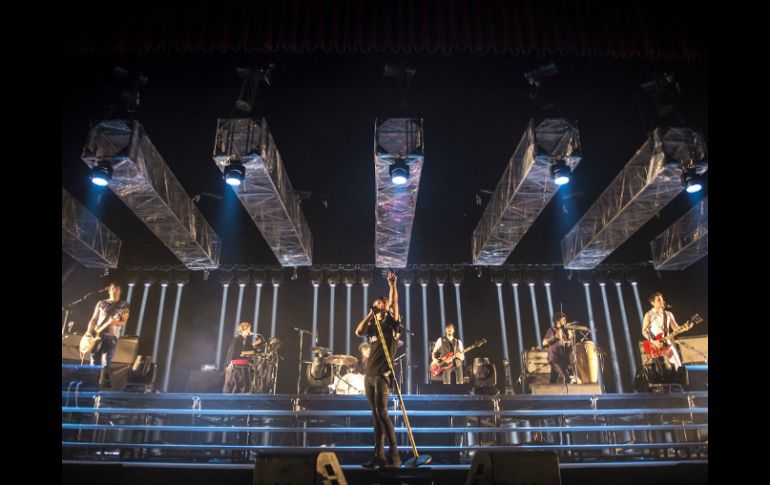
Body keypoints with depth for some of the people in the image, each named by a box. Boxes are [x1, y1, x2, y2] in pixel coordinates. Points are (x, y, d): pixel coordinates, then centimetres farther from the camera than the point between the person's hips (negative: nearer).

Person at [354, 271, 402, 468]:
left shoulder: (392, 323, 2)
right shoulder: (373, 326, 17)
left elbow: (394, 303, -12)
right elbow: (358, 332, 0)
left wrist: (392, 285, -21)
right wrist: (370, 313, -3)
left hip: (382, 375, -6)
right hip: (369, 375, 6)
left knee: (381, 413, -13)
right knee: (376, 415, 8)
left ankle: (395, 456, -9)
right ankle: (379, 456, 12)